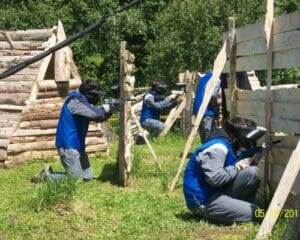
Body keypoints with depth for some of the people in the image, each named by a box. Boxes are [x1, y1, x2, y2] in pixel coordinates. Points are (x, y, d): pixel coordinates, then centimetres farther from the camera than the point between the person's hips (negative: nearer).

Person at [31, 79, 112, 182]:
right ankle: (47, 175, 7)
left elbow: (97, 118, 15)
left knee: (88, 176, 11)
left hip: (78, 146, 10)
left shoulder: (84, 101, 11)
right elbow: (95, 113, -28)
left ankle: (50, 173, 17)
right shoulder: (75, 101, -19)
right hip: (68, 146, -10)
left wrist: (107, 112, -4)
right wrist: (104, 109, -8)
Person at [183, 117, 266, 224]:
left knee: (251, 172, 9)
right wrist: (237, 167, -14)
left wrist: (247, 161, 2)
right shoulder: (218, 147, -18)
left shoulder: (226, 145, 14)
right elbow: (214, 178, -29)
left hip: (214, 193, 10)